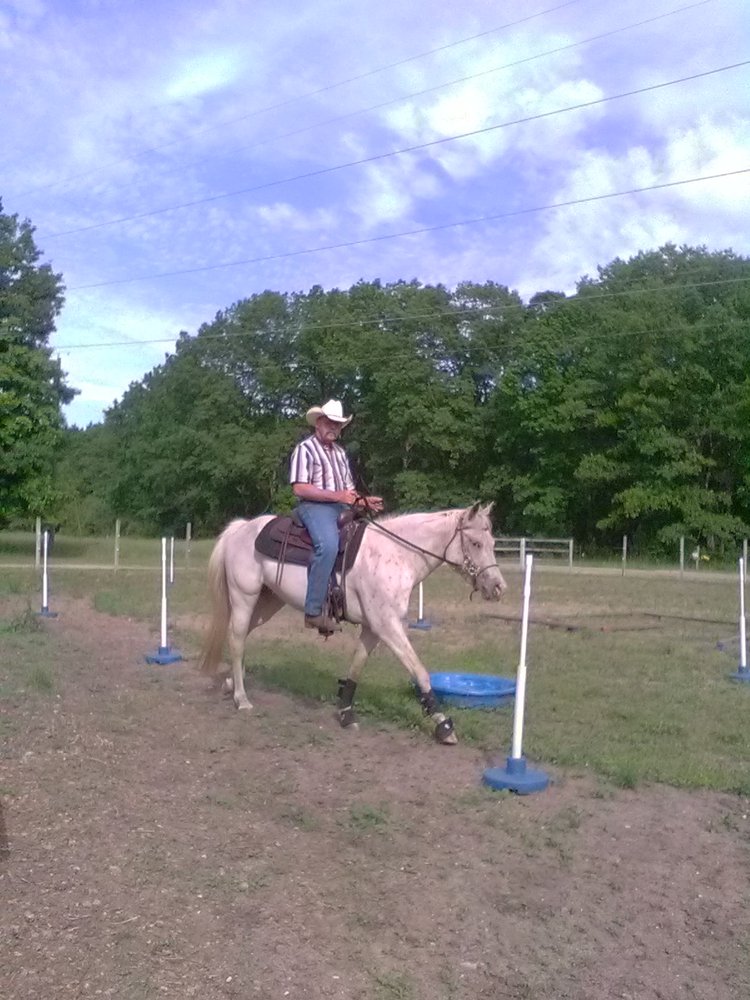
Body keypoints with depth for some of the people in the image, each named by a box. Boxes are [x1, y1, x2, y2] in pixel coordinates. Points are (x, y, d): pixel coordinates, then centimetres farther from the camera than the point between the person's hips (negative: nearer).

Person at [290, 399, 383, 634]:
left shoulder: (340, 452, 22)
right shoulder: (305, 449, -2)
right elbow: (299, 488, -14)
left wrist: (365, 500, 2)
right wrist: (336, 495, -20)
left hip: (341, 508, 9)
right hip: (315, 507, -8)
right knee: (328, 545, -35)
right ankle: (313, 612, -32)